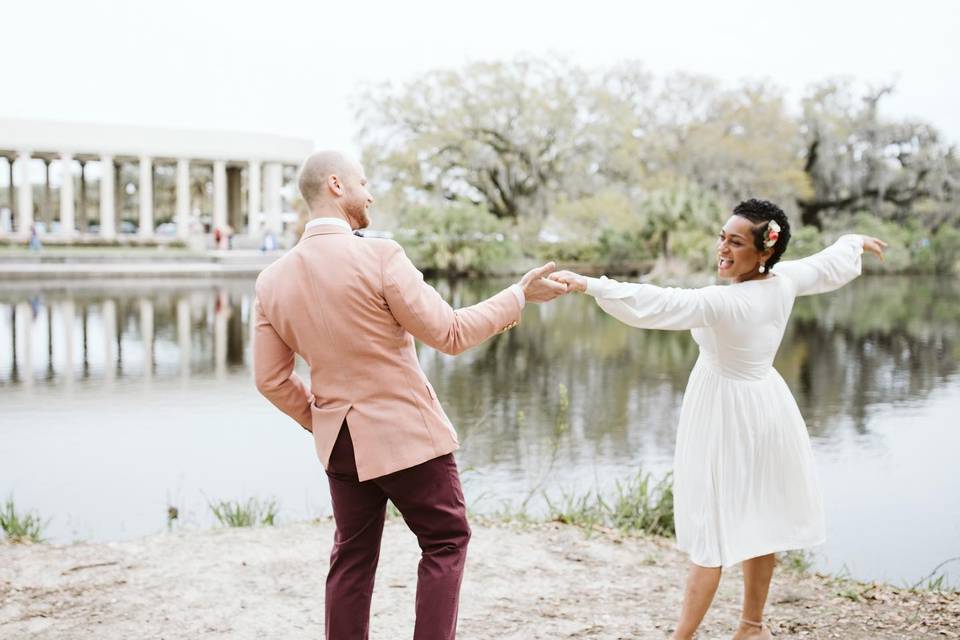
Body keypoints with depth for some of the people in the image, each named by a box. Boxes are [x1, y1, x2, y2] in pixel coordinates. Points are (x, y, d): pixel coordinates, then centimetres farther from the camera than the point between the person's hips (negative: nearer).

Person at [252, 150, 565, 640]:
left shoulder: (272, 280, 1)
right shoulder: (378, 257, -17)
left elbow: (271, 380, 5)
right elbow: (450, 334, -14)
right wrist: (519, 296, -3)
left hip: (339, 438, 6)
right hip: (407, 432, -5)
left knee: (352, 557, 17)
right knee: (445, 541, 11)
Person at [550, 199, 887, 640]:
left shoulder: (724, 303, -27)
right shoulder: (785, 281, -6)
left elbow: (656, 303, -38)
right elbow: (831, 263, 14)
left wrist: (589, 285, -43)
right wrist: (856, 242, 35)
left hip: (728, 417, -8)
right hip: (765, 409, 8)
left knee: (711, 529, -4)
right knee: (758, 522, 17)